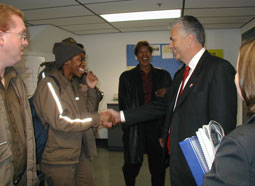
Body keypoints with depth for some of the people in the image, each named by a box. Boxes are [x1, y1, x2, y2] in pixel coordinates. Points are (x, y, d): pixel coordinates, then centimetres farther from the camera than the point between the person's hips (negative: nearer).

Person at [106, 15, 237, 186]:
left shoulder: (219, 69, -16)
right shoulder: (181, 73, 11)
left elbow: (223, 125, -20)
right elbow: (163, 106, 12)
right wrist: (121, 116, 9)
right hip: (177, 159, 8)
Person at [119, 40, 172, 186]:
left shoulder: (164, 75, 8)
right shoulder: (127, 77, 4)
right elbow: (123, 103, 4)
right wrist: (126, 123, -2)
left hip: (157, 126, 1)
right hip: (135, 128, -1)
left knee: (158, 167, 11)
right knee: (132, 166, 11)